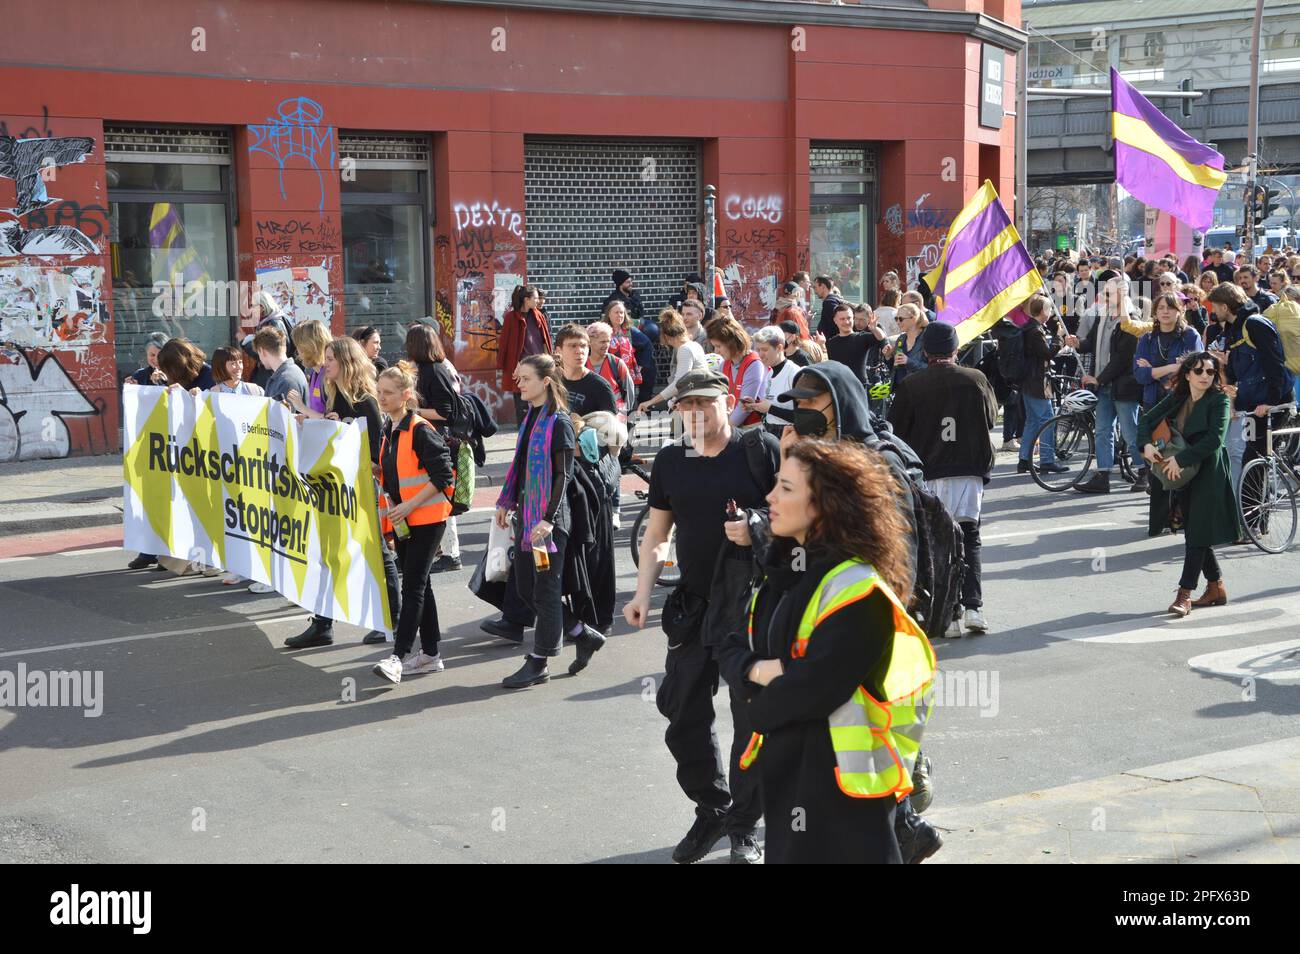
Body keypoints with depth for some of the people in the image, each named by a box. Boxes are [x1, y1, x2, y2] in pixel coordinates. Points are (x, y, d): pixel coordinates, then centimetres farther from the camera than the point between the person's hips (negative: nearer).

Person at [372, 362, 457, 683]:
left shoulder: (421, 431, -15)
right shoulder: (388, 431, 10)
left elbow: (443, 476, -18)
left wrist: (409, 505, -20)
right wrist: (392, 505, 10)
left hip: (426, 518, -9)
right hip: (402, 520, 9)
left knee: (413, 586, -9)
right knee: (418, 585, 12)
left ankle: (399, 656, -12)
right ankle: (430, 654, 19)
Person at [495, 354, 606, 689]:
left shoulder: (559, 423, -12)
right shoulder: (530, 417, 12)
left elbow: (563, 475, -15)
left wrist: (549, 519, -21)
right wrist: (506, 502, 18)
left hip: (548, 517, -9)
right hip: (526, 513, 9)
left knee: (546, 589, 0)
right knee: (526, 588, 11)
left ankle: (538, 662, 8)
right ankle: (585, 636, 23)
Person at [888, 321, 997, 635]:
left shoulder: (910, 385, -6)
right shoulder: (976, 379, 1)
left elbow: (897, 430, 0)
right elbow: (991, 418, 16)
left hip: (927, 471, -2)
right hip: (970, 468, 2)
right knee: (968, 536, 8)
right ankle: (973, 606, -4)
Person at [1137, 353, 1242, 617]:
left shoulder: (1219, 400, -10)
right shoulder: (1176, 398, 6)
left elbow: (1215, 439, -22)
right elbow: (1147, 420, 12)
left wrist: (1180, 459, -24)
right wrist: (1146, 444, -9)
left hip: (1208, 475, -6)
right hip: (1183, 476, 6)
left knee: (1197, 533, -8)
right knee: (1195, 532, 12)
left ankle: (1185, 594, -8)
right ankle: (1216, 588, 25)